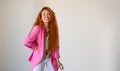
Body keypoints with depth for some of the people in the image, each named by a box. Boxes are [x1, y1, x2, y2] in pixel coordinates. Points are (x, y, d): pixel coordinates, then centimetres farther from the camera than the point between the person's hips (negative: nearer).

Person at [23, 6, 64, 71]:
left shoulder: (53, 29, -1)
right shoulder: (37, 28, -18)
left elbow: (55, 45, 4)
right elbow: (26, 41, -24)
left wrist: (57, 60, 2)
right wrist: (36, 47, -10)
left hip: (51, 58, 5)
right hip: (39, 58, -5)